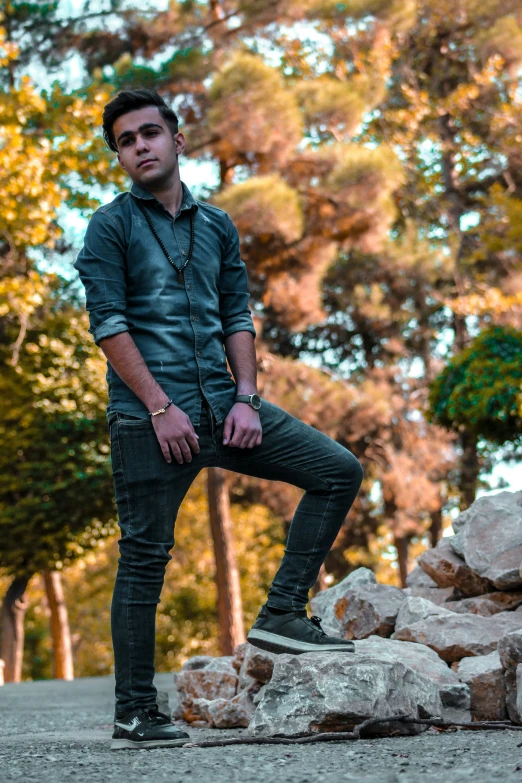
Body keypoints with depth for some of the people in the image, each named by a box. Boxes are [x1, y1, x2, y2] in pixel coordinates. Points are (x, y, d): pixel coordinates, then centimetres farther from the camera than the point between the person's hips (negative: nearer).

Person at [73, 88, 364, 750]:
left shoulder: (216, 225, 17)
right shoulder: (111, 226, 1)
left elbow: (237, 318, 15)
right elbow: (108, 324, -8)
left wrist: (246, 398, 1)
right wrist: (161, 408, -15)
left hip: (220, 405, 5)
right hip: (146, 416, -5)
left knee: (339, 471, -2)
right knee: (144, 558, -3)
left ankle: (282, 614, 0)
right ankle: (134, 716, 4)